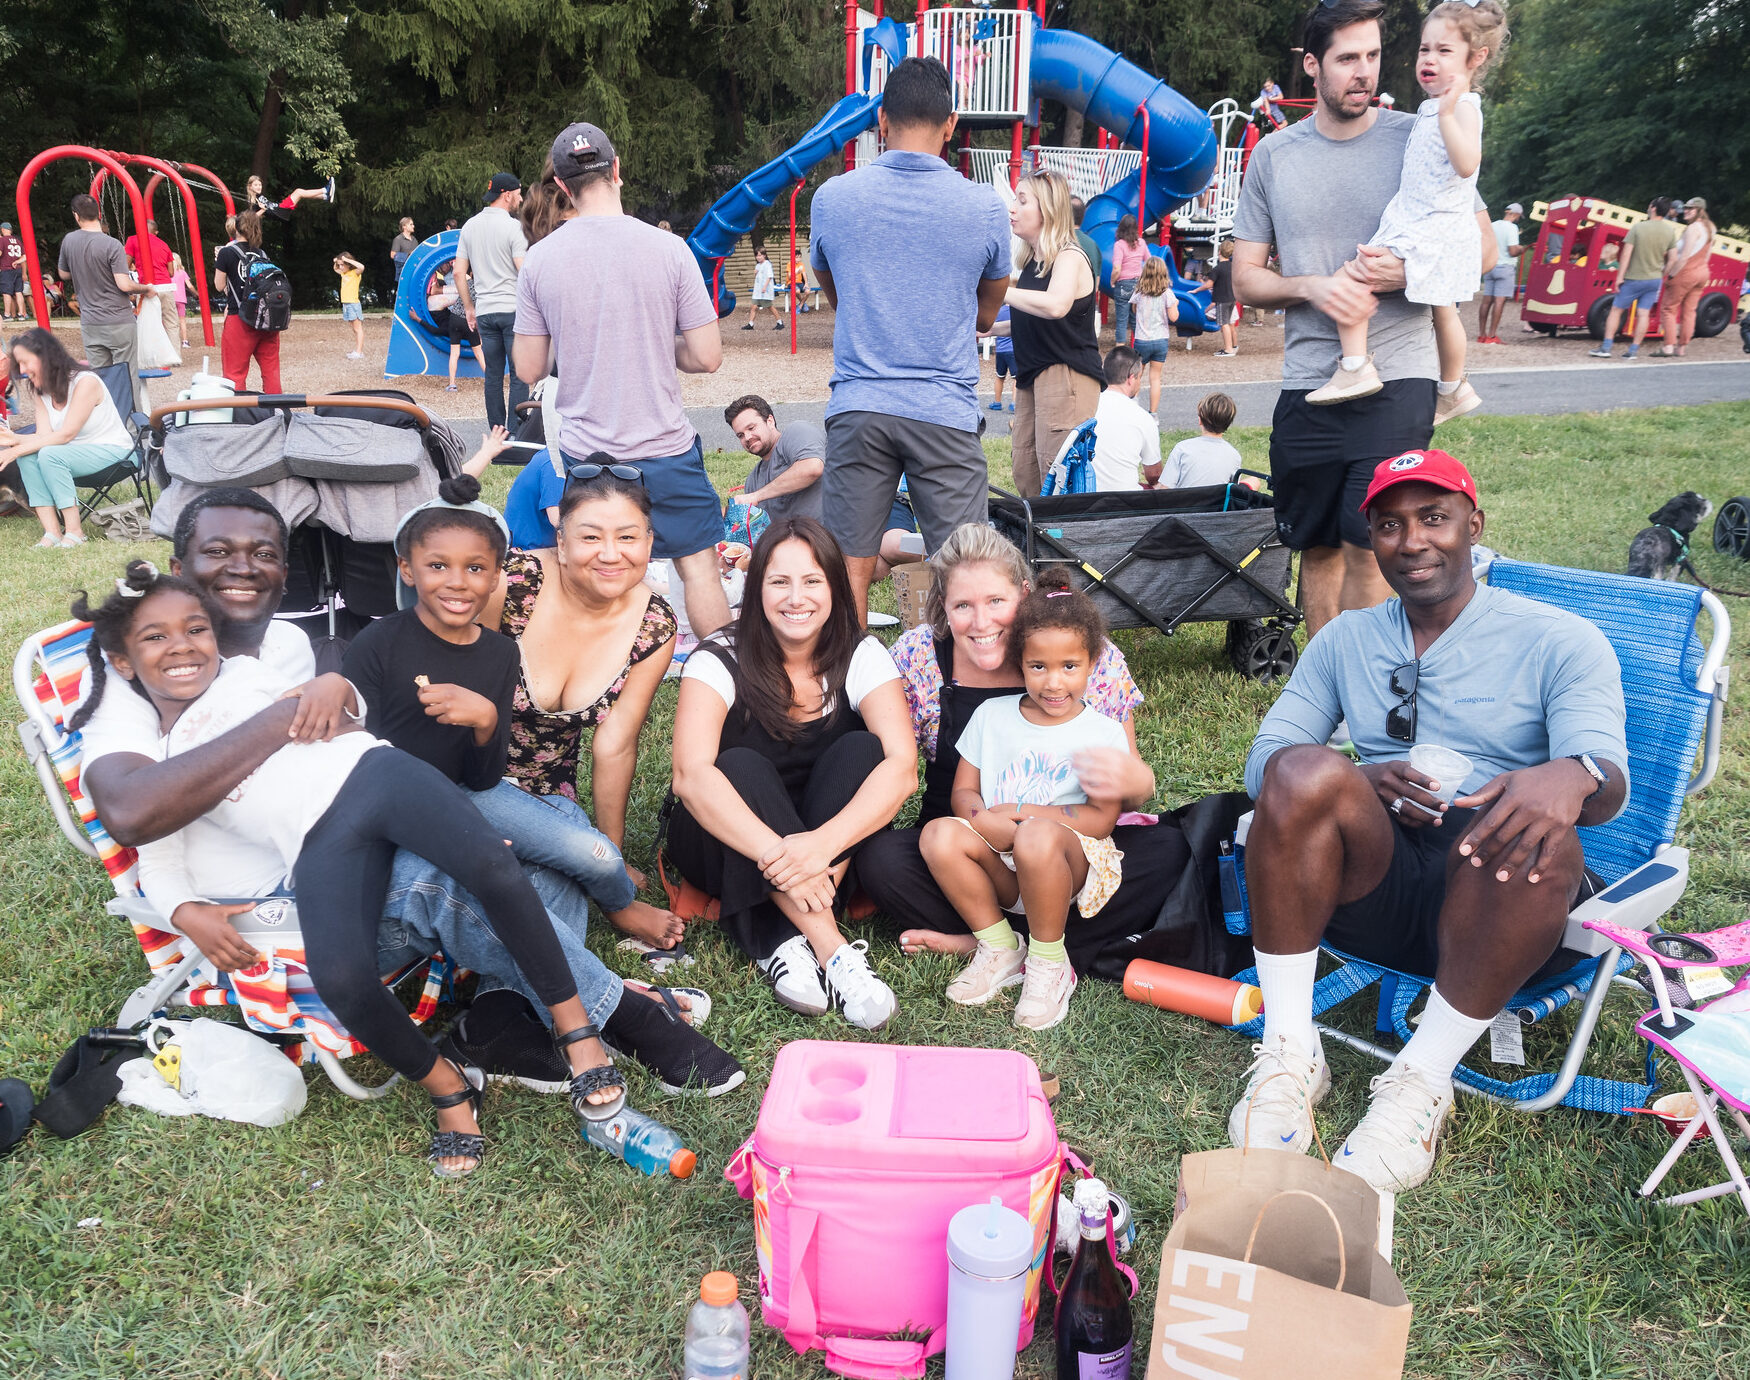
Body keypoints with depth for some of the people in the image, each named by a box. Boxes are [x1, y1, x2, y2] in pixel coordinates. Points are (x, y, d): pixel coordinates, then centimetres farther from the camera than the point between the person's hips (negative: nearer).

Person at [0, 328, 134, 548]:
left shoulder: (85, 382, -18)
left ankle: (74, 532, -25)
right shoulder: (42, 392, 6)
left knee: (50, 455, -30)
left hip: (112, 451, -8)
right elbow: (44, 435, -4)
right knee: (28, 457, -18)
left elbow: (65, 435, -22)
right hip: (77, 452, 8)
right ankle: (52, 532, -23)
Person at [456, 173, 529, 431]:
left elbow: (459, 272, 10)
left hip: (484, 311, 6)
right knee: (519, 375, -2)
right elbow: (524, 271, -15)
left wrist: (469, 308, 16)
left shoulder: (470, 226, 11)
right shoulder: (513, 226, -7)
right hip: (513, 309, -6)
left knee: (493, 375, 9)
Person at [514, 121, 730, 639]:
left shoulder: (539, 258, -2)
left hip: (584, 454, 2)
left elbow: (530, 369, 3)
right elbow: (707, 357, -7)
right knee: (699, 568, 8)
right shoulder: (668, 248, -8)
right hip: (666, 449, -2)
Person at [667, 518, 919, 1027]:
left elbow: (901, 767, -26)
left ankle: (788, 941, -31)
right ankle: (831, 950, -37)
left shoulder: (861, 657, -10)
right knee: (743, 767, -31)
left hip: (829, 853, 2)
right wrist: (775, 853, -46)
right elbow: (692, 776, -31)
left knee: (861, 748, -25)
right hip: (730, 846, -1)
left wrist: (821, 844, -42)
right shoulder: (720, 661, -15)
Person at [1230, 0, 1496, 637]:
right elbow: (1245, 278, 9)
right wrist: (1311, 287, -11)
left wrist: (1413, 270, -15)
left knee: (1366, 548, -12)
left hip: (1397, 376, -2)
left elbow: (1483, 248, 5)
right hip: (1306, 383, 3)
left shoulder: (1418, 140, 2)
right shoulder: (1273, 155, 8)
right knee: (1317, 549, 9)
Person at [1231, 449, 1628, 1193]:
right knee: (1305, 771, -28)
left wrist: (1572, 776, -37)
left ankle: (1422, 1080, -19)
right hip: (1369, 881, 2)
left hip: (1490, 896, -1)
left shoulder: (1559, 642, 6)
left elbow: (1610, 780, -10)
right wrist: (1357, 782, -18)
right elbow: (1262, 763, 5)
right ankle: (1289, 1052, -19)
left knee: (1534, 831, -35)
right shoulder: (1344, 641, 16)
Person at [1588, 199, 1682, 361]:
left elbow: (1626, 254, -14)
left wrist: (1620, 276, -10)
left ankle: (1605, 348, 2)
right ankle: (1634, 350, 4)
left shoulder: (1638, 227, -11)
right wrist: (1664, 274, 15)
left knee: (1616, 310, 6)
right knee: (1643, 314, 6)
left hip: (1633, 279, -3)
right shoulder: (1671, 231, 0)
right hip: (1655, 279, 3)